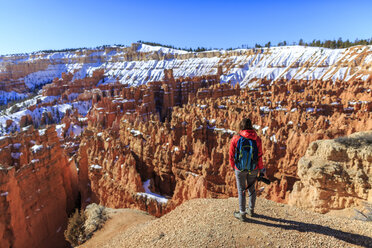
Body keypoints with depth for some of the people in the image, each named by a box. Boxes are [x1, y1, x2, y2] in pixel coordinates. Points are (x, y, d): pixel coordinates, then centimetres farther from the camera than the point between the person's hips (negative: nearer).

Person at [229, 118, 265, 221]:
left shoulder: (235, 139, -18)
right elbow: (259, 157, -7)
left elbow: (231, 155, -9)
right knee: (251, 188, 22)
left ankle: (242, 214, 26)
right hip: (253, 169, 3)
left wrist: (233, 166, 10)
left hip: (240, 169, -2)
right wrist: (261, 168, 11)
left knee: (241, 190, 13)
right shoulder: (257, 139, -13)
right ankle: (251, 210, 41)